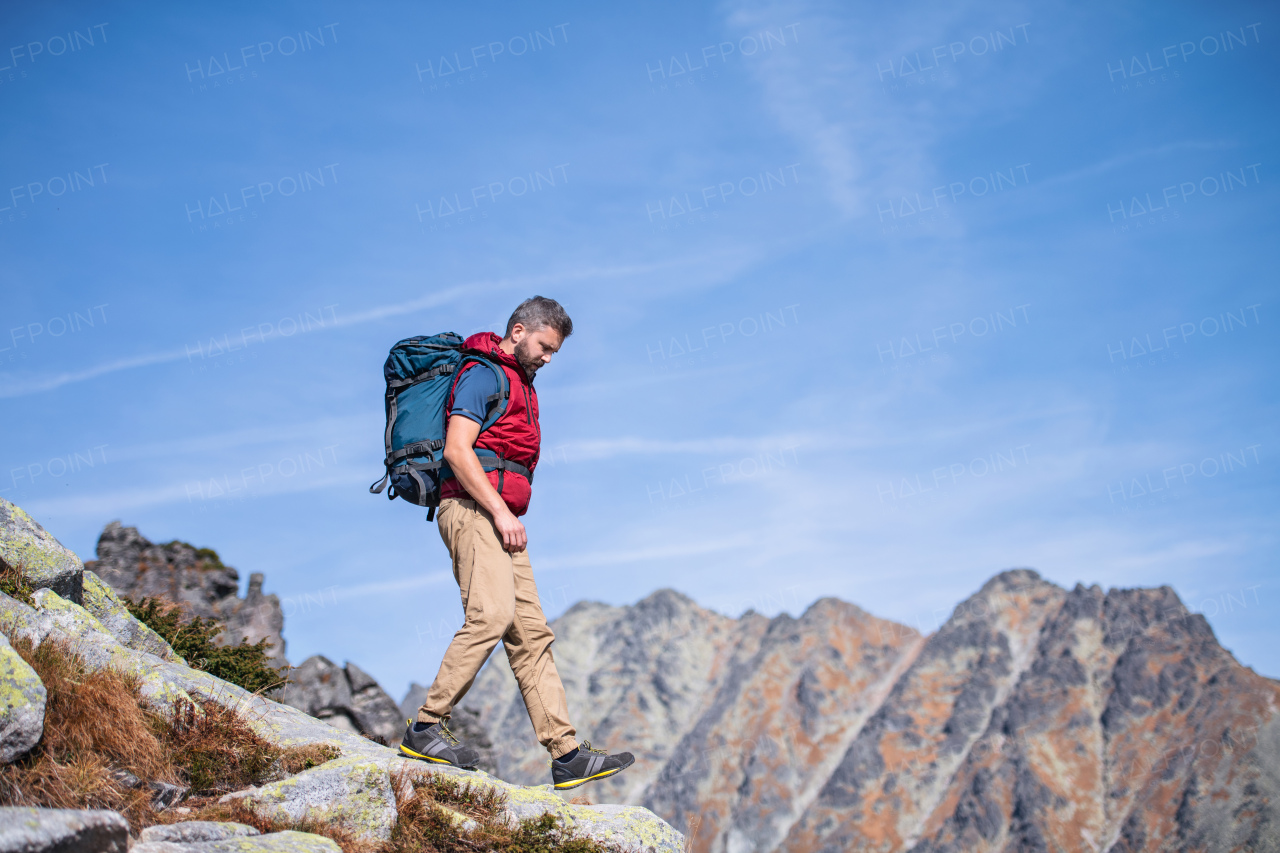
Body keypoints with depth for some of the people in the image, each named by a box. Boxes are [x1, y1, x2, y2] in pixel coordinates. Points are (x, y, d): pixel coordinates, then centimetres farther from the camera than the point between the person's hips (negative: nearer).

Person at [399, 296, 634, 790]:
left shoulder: (520, 384, 27)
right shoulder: (484, 374, -4)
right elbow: (456, 450, -16)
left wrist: (506, 517, 19)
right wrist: (500, 511, -20)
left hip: (500, 519, 10)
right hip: (473, 509, -10)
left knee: (531, 634, 2)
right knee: (491, 614, -24)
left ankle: (567, 754, -2)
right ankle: (426, 730, -18)